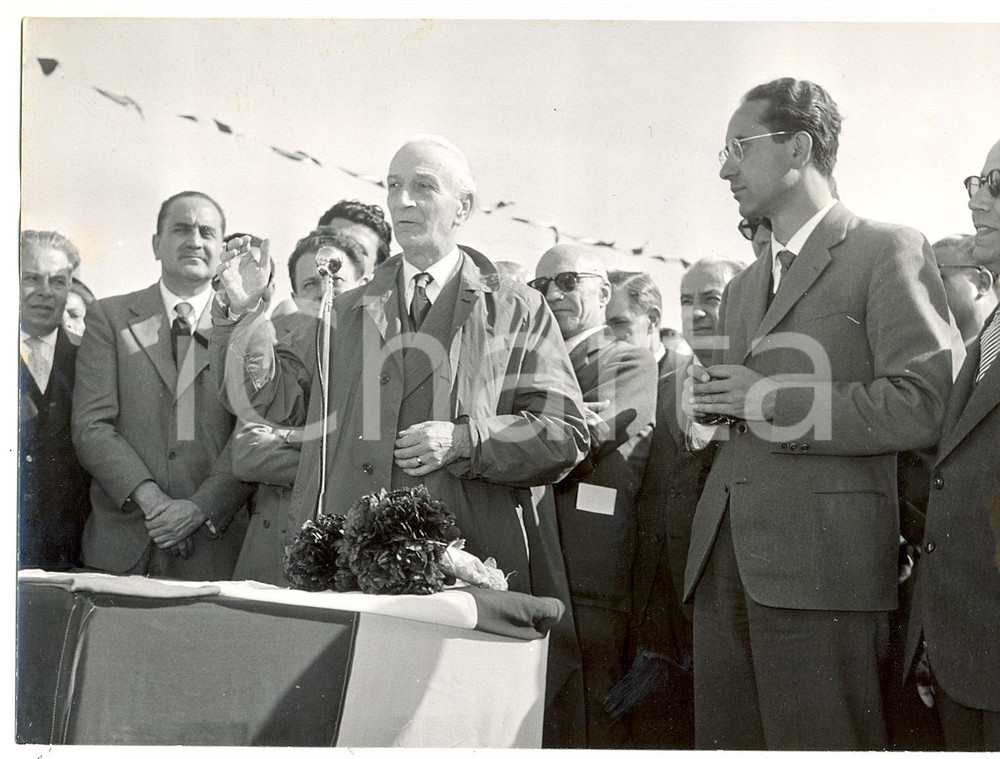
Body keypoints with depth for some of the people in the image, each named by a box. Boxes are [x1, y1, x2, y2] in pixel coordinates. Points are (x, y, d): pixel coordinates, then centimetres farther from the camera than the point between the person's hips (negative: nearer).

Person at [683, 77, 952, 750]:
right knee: (725, 742, 8)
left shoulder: (888, 250, 0)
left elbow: (922, 408, -11)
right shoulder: (742, 287, 25)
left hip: (823, 565, -7)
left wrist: (770, 399, -10)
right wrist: (710, 402, 8)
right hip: (725, 555, 7)